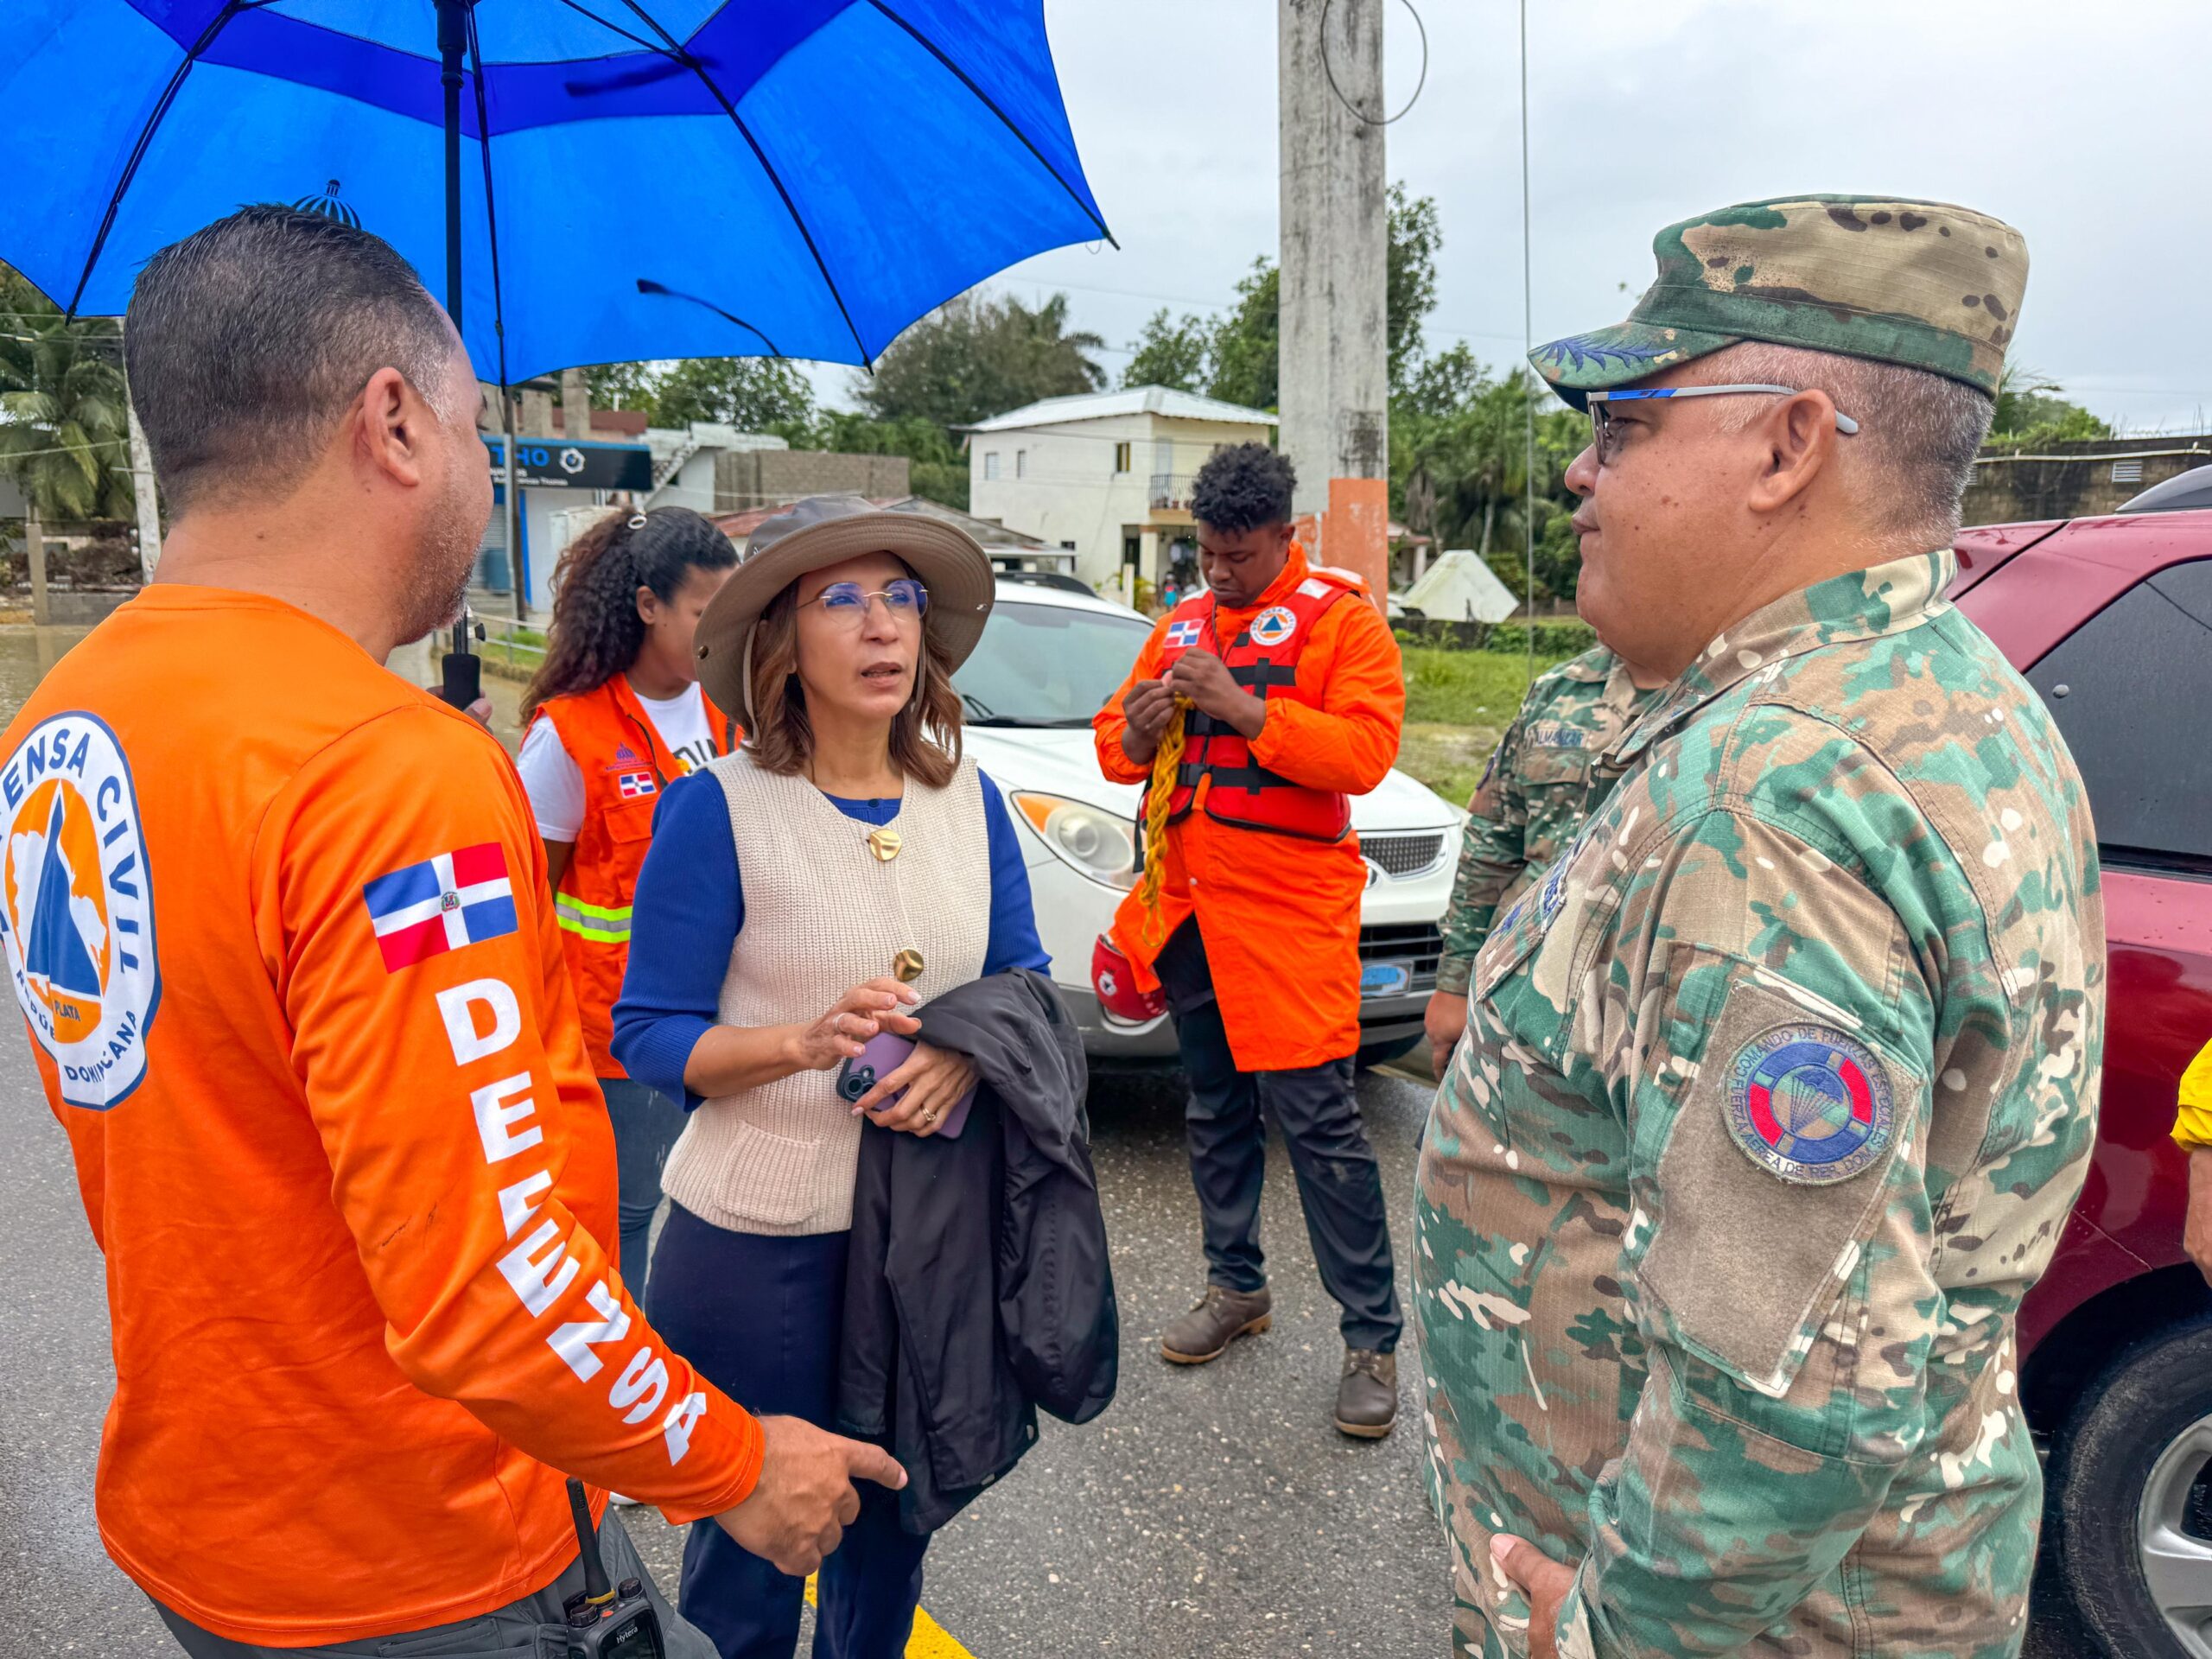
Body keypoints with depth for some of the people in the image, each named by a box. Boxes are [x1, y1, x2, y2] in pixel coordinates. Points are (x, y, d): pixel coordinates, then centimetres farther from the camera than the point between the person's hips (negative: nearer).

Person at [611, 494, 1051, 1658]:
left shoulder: (967, 798, 1)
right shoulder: (718, 808, -13)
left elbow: (1023, 979, 8)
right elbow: (648, 1036, -11)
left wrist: (970, 1053, -13)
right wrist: (803, 1044, -27)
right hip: (759, 1239, -4)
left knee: (894, 1519, 22)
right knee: (756, 1542, 13)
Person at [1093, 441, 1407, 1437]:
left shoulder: (1339, 617, -2)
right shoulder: (1181, 625, 16)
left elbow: (1365, 751, -15)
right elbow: (1117, 749, 17)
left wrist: (1241, 706, -20)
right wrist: (1136, 731, -6)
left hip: (1288, 909, -6)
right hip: (1189, 905, 6)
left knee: (1318, 1121, -6)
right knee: (1215, 1112, 15)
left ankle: (1372, 1339, 5)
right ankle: (1236, 1289, 31)